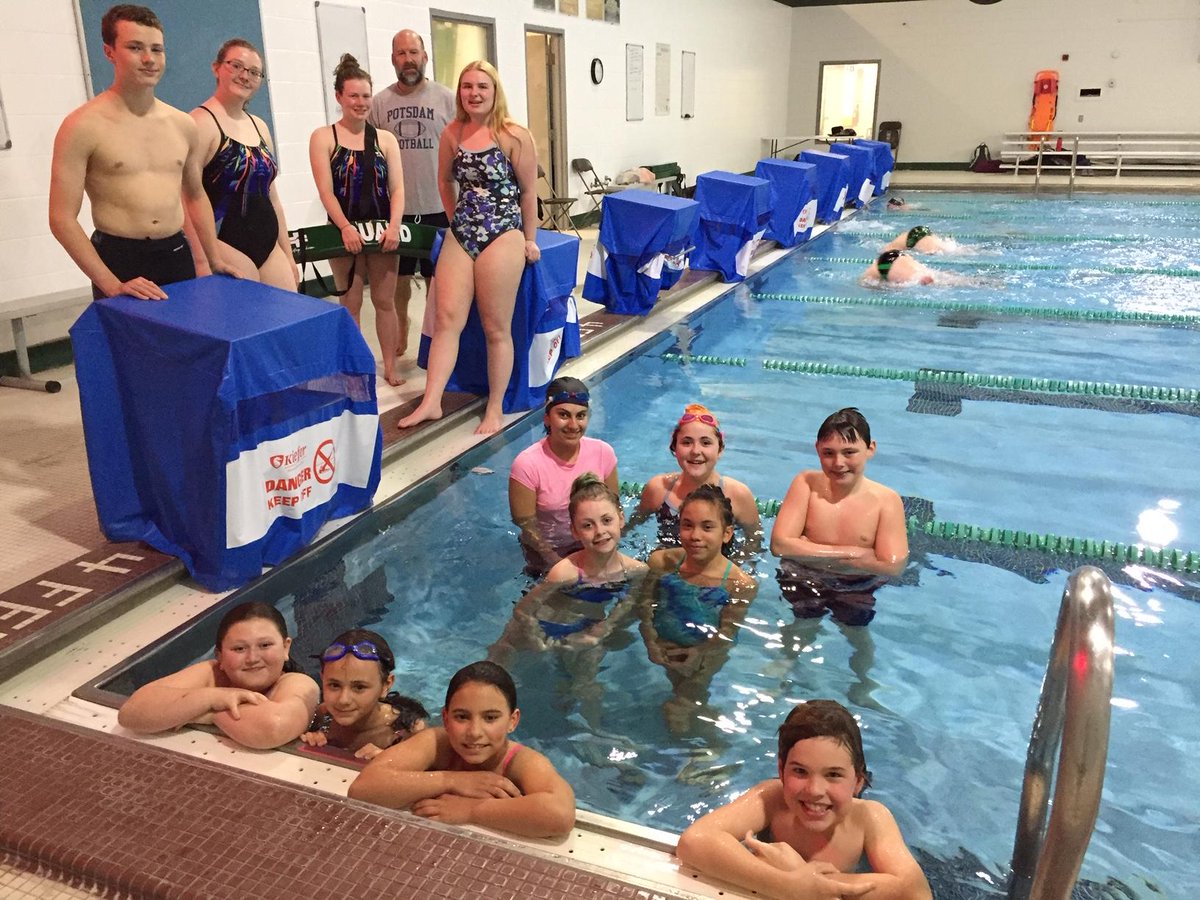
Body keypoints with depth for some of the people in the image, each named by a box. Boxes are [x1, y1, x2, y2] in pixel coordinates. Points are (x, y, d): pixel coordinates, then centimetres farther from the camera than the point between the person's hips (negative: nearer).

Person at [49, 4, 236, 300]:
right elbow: (62, 219, -10)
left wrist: (214, 259, 15)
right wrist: (112, 285, -18)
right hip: (119, 259, -5)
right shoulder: (83, 126, -8)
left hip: (177, 254, 5)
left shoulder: (183, 124, 8)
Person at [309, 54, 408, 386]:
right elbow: (326, 191, -9)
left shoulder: (385, 139, 6)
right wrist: (345, 228, -23)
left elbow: (397, 188, -1)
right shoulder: (323, 137, -1)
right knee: (350, 304, 7)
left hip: (382, 229, 2)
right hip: (345, 230, -2)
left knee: (385, 300, 5)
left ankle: (390, 367, 15)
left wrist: (394, 225, -17)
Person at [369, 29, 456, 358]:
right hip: (396, 207, 1)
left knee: (437, 277, 7)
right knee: (399, 275, 11)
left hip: (438, 207, -1)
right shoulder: (379, 102, 3)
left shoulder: (446, 98, 0)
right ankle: (401, 328, 31)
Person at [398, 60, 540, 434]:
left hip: (502, 238, -5)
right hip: (459, 236, 5)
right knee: (447, 319, -1)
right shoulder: (452, 134, 6)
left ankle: (495, 409, 11)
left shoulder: (514, 136, -8)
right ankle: (431, 402, 1)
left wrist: (529, 240, 1)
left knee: (496, 329, 2)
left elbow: (529, 191, -3)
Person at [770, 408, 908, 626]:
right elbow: (779, 545, -21)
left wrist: (807, 550, -23)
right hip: (803, 582, 1)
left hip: (859, 589, -1)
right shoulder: (806, 484, -14)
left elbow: (893, 565, -27)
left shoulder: (886, 500, -17)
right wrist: (851, 553, -23)